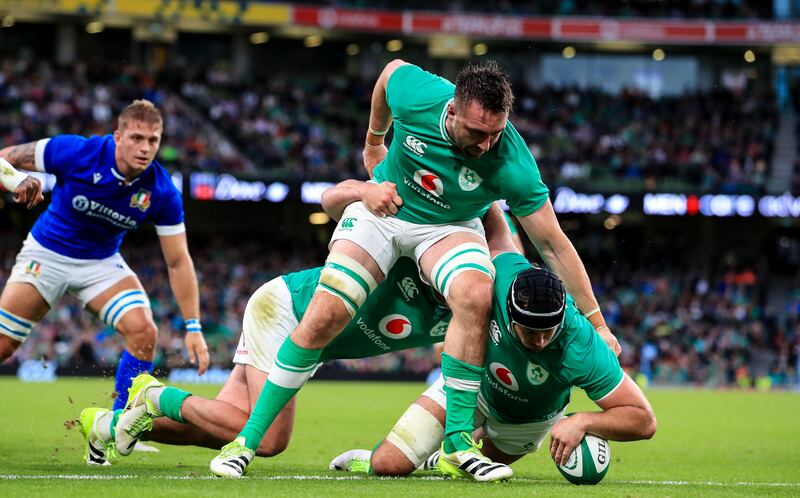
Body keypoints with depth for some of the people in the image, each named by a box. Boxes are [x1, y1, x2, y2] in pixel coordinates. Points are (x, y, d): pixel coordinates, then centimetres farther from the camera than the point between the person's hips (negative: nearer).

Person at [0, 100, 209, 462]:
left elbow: (178, 261, -12)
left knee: (143, 330, -20)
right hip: (46, 254, -2)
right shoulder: (76, 153, -25)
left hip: (102, 263, 2)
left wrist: (193, 326, -16)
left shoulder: (162, 192, -19)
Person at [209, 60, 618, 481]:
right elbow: (392, 69, -1)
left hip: (449, 226, -1)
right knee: (324, 316, -14)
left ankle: (458, 439, -23)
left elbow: (553, 244, -21)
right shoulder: (415, 95, -28)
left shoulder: (512, 166, -31)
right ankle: (248, 438, -1)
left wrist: (597, 323, -18)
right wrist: (374, 140, 15)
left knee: (475, 296, -33)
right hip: (383, 209, 1)